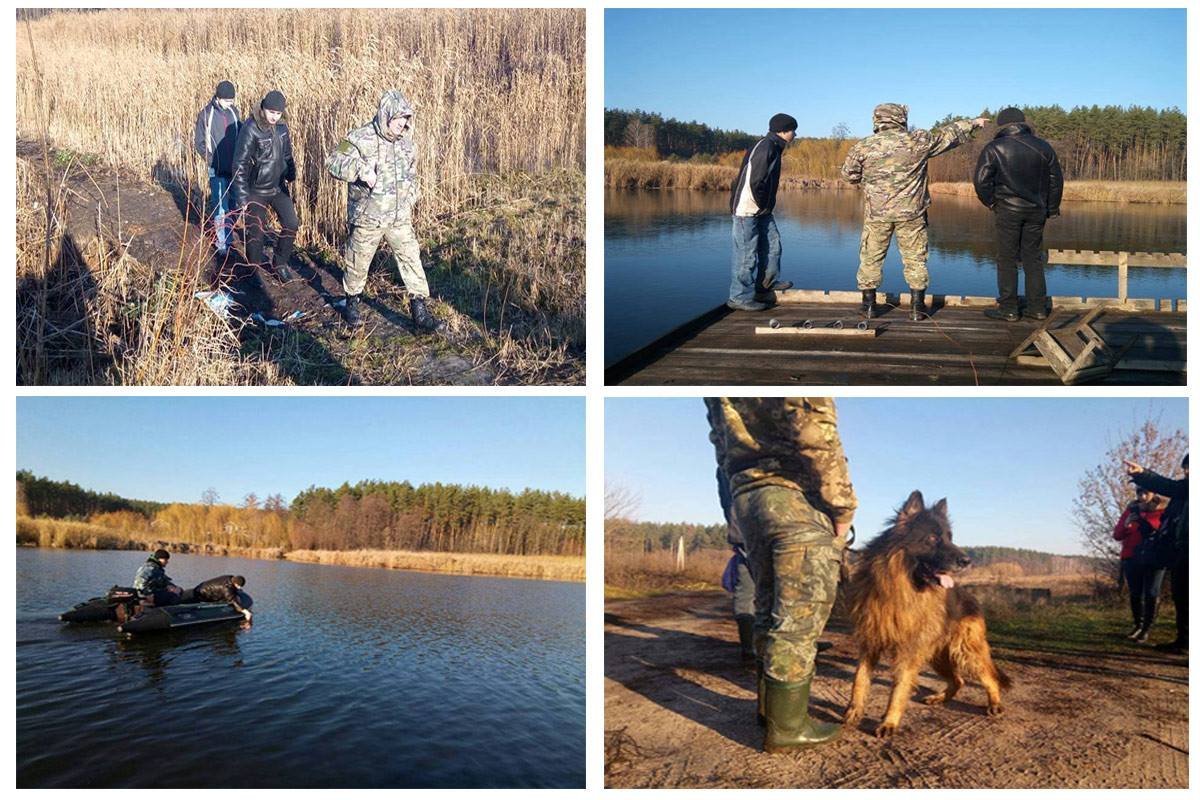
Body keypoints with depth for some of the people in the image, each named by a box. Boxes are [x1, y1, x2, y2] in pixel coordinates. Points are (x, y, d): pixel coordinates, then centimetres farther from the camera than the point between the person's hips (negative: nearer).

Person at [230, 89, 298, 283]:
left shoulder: (281, 128, 0)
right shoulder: (251, 130, -19)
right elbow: (240, 165, -20)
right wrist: (241, 198, -22)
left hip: (278, 188, 6)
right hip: (256, 191, -6)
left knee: (291, 224, 2)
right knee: (256, 232, 3)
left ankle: (279, 264, 19)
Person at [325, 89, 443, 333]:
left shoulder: (405, 141, 4)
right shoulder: (360, 139, -15)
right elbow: (333, 162, -22)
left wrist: (410, 199, 12)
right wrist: (361, 169, -36)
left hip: (399, 217, 4)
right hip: (367, 218, -4)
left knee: (411, 259, 0)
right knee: (358, 262, 10)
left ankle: (420, 312, 4)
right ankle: (351, 303, 34)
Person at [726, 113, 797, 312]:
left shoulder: (774, 148, 13)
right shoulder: (765, 148, -19)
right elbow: (755, 182, -24)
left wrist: (766, 207, 14)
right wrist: (762, 205, -13)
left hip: (762, 210, 10)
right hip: (748, 209, -10)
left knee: (773, 245, 14)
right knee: (747, 255, -4)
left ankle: (767, 284, 27)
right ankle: (740, 297, 3)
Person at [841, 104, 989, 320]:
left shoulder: (864, 146, -3)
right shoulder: (918, 141, -2)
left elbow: (848, 174, 6)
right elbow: (949, 134, 11)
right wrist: (974, 123, 27)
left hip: (877, 213, 0)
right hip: (911, 213, 0)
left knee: (871, 258, 11)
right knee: (915, 259, 10)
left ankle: (869, 306, 13)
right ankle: (917, 307, 12)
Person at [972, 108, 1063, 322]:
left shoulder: (993, 149, -6)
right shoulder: (1043, 147, 7)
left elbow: (982, 181, -10)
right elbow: (1056, 180, 12)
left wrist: (991, 202, 7)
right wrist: (1051, 210, 20)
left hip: (1008, 210, -4)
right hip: (1036, 211, 4)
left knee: (1007, 260, 2)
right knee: (1033, 258, 11)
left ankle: (1008, 309, 3)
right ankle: (1037, 307, 14)